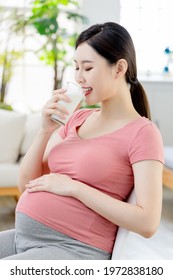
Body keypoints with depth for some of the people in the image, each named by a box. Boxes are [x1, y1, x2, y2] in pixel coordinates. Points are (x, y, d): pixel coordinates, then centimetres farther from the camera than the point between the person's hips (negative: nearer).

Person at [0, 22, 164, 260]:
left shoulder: (142, 132, -6)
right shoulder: (77, 119, 13)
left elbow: (147, 222, -16)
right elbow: (26, 185, 13)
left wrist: (72, 187, -14)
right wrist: (45, 131, -2)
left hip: (73, 248, -6)